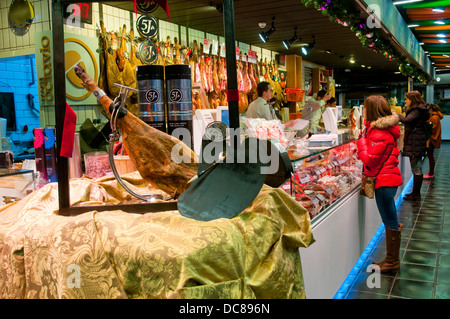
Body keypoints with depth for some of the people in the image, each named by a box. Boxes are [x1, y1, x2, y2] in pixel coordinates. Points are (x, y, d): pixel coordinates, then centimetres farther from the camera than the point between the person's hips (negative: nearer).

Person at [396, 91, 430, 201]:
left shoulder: (417, 111, -13)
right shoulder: (418, 110, 17)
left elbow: (406, 120, -26)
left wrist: (397, 115, -12)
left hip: (415, 144, -10)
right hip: (416, 143, 10)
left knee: (416, 169, -5)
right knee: (416, 169, 14)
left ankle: (416, 194, 0)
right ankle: (415, 193, 21)